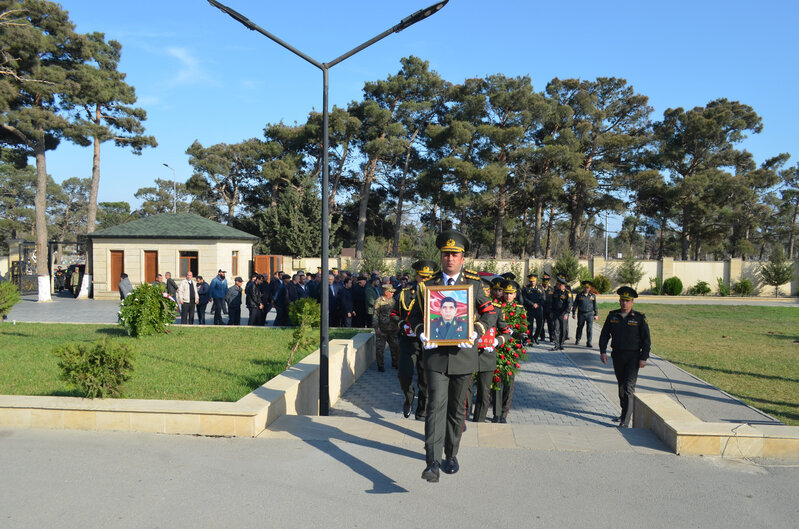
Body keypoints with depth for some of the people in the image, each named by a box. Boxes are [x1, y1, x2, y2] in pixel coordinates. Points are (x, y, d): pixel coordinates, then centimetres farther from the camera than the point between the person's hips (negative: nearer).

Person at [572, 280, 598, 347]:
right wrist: (573, 313, 4)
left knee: (590, 328, -8)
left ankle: (589, 342, -4)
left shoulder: (592, 296, 6)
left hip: (590, 314, 0)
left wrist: (595, 314, 9)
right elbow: (575, 304, 7)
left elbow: (595, 306, 11)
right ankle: (577, 340, 28)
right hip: (581, 314, 0)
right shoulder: (579, 295, 3)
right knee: (580, 327, 11)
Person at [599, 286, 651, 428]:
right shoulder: (612, 316, 4)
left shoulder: (639, 318, -6)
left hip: (633, 356, -4)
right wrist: (603, 351, -5)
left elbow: (646, 339, -4)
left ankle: (625, 421, -12)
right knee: (621, 385, 16)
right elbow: (604, 334, 7)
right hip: (617, 355, 4)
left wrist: (644, 358, -10)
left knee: (629, 387, -11)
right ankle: (625, 412, 34)